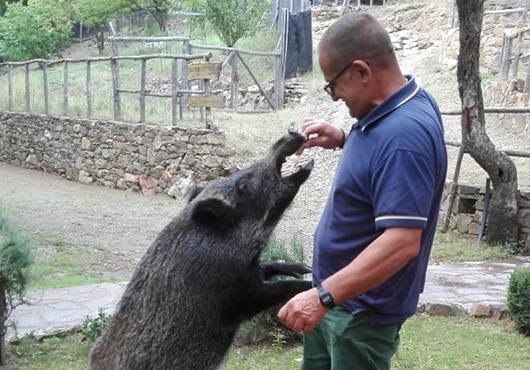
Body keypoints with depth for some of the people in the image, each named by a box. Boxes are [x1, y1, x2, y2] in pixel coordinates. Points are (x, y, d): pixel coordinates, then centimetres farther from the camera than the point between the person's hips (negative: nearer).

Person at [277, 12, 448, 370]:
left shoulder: (404, 134, -29)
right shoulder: (389, 110, 0)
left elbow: (402, 242, -33)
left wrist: (324, 294, -35)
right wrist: (343, 140, 4)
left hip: (362, 308, -9)